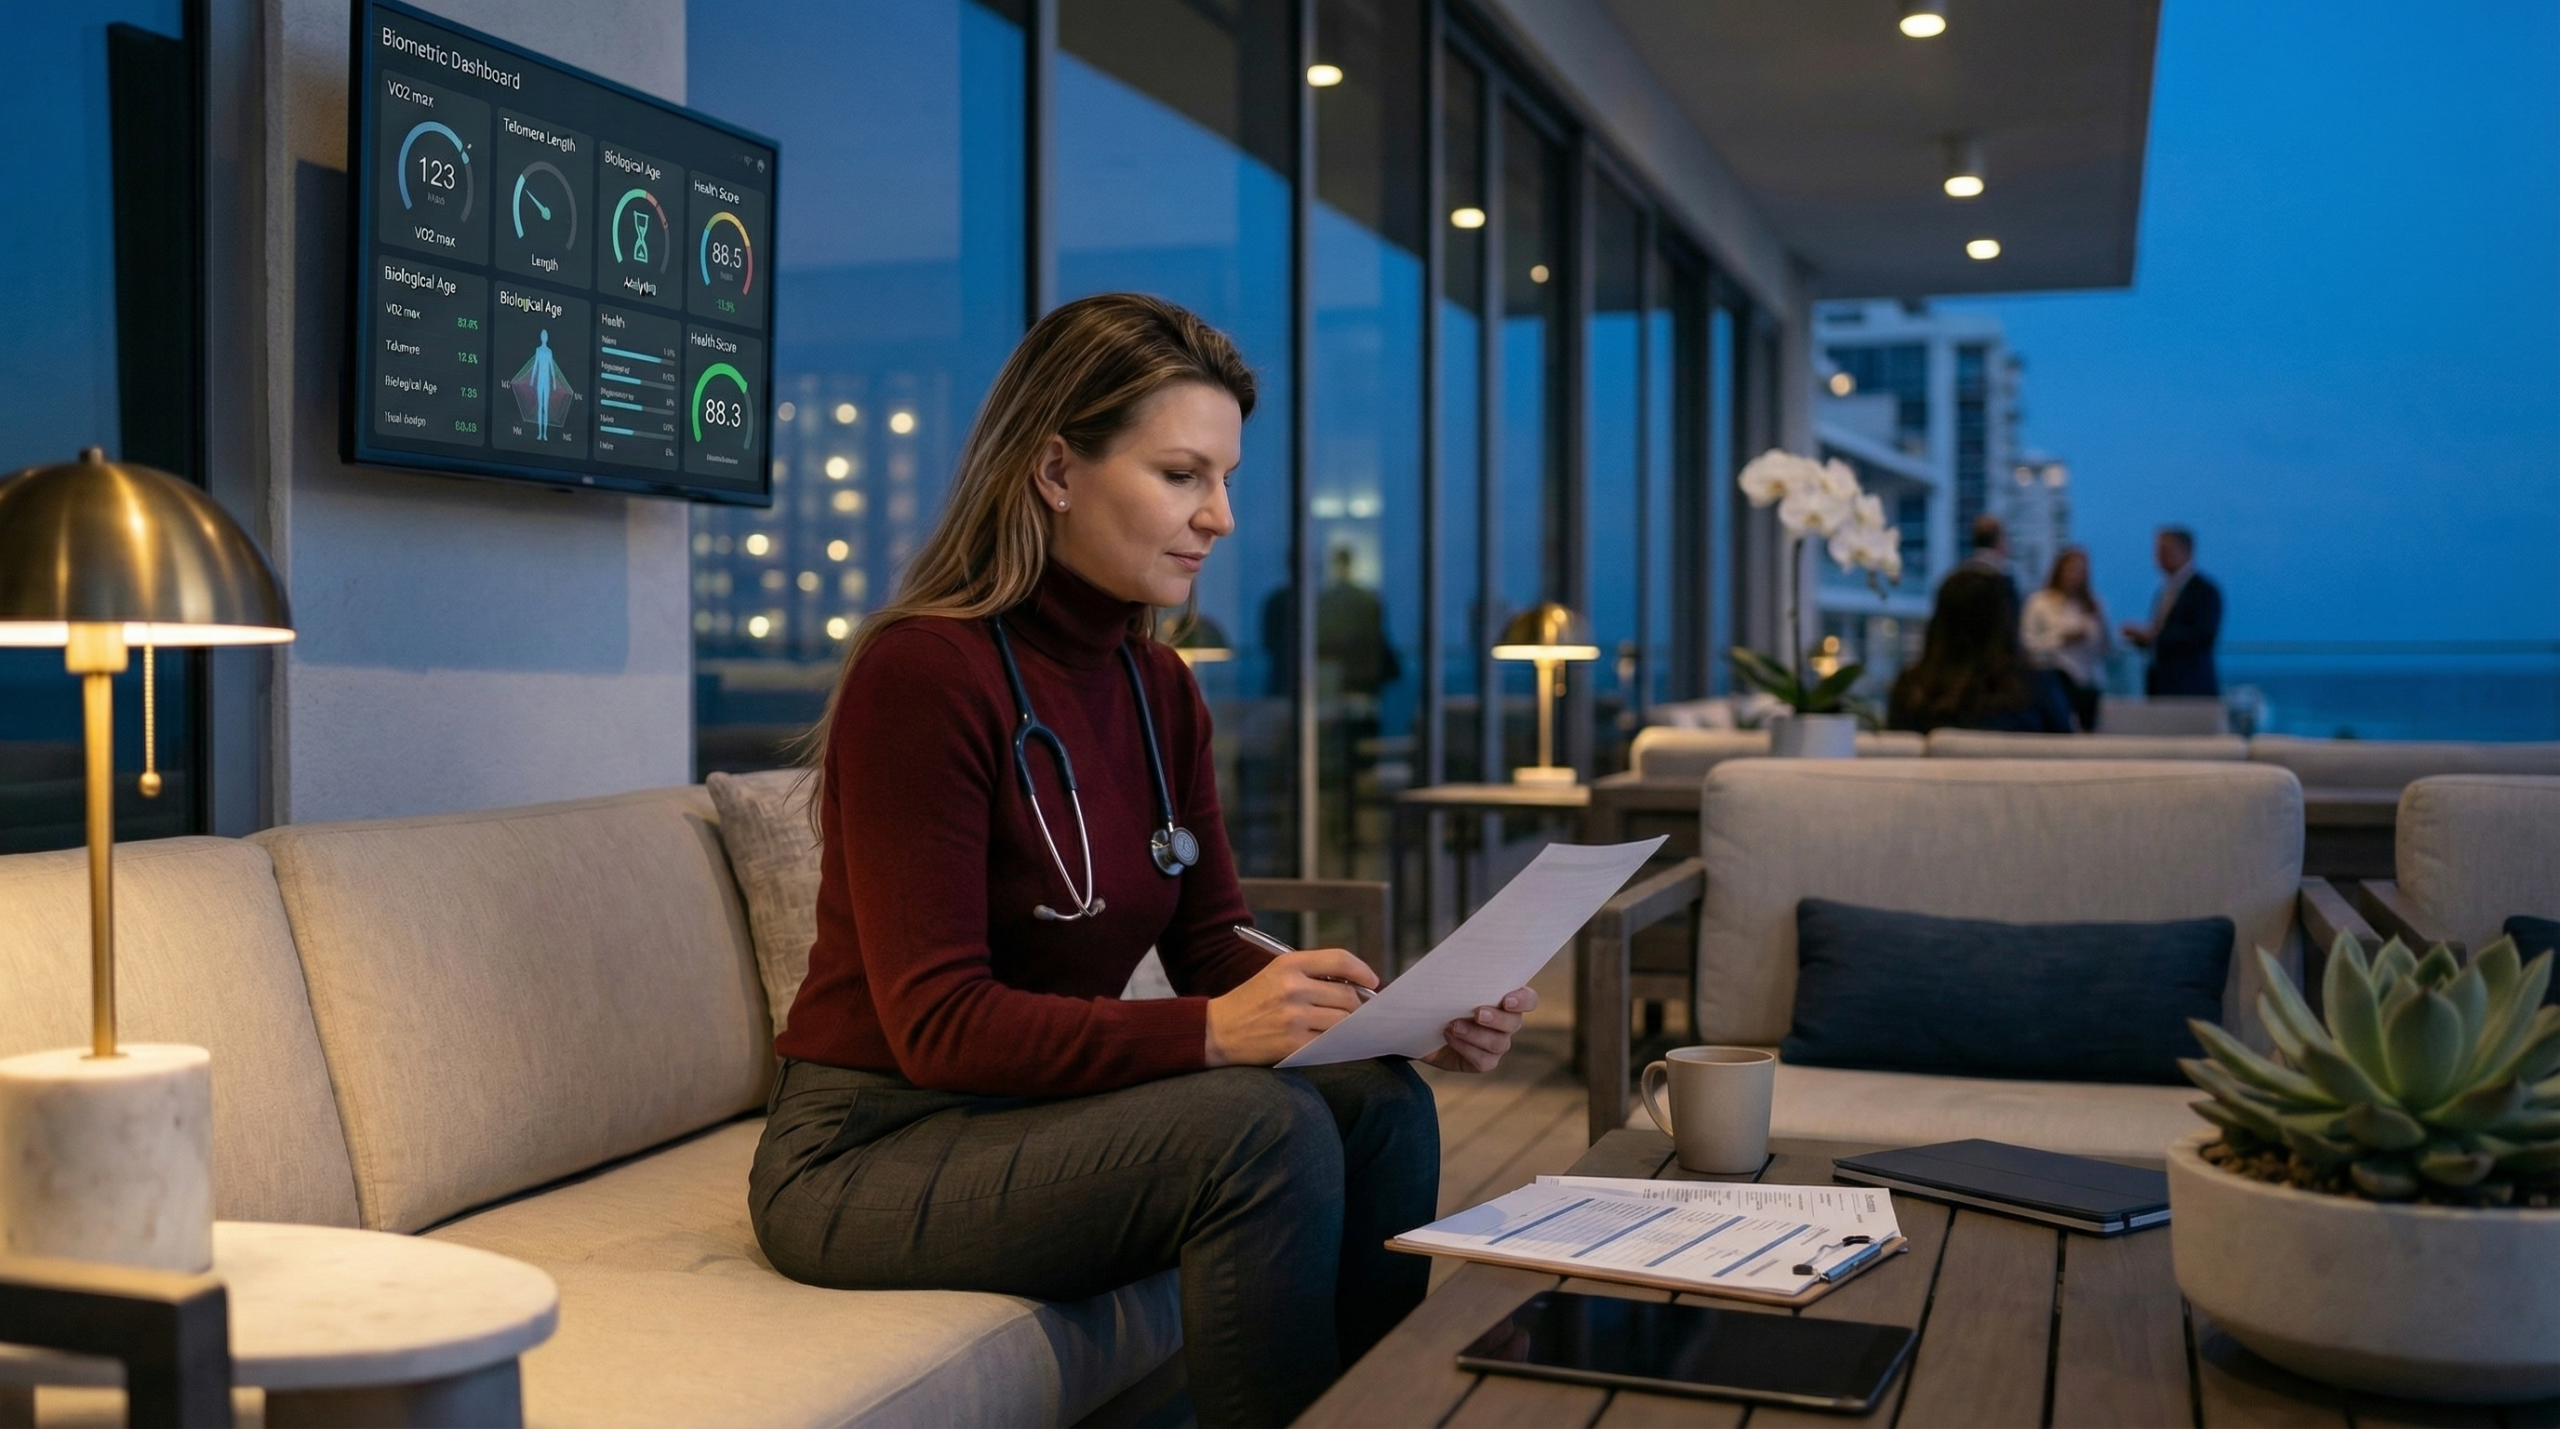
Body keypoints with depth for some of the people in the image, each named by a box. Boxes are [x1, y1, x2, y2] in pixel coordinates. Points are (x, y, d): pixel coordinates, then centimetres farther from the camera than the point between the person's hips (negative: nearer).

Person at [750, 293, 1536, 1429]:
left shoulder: (1158, 690, 6)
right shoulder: (924, 670, -19)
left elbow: (1212, 949, 5)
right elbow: (938, 1023, -22)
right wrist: (1209, 1032, -32)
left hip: (1036, 1112, 7)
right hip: (871, 1152, -7)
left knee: (1379, 1103, -12)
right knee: (1264, 1127, -26)